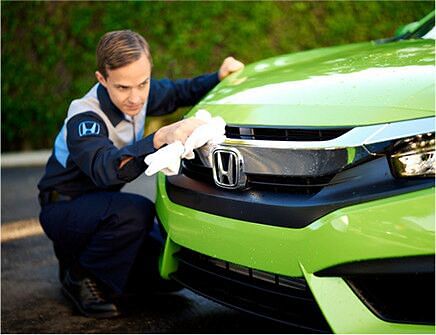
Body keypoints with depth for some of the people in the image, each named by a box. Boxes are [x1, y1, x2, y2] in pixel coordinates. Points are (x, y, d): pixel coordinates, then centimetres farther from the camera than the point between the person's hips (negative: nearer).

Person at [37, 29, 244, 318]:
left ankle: (82, 254, 14)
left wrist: (219, 77, -7)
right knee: (135, 211, -37)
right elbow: (105, 171, -49)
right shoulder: (83, 120, -30)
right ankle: (80, 277, -12)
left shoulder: (142, 93, -8)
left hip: (99, 205, 7)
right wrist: (160, 139, -63)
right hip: (63, 208, -7)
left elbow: (180, 92, 12)